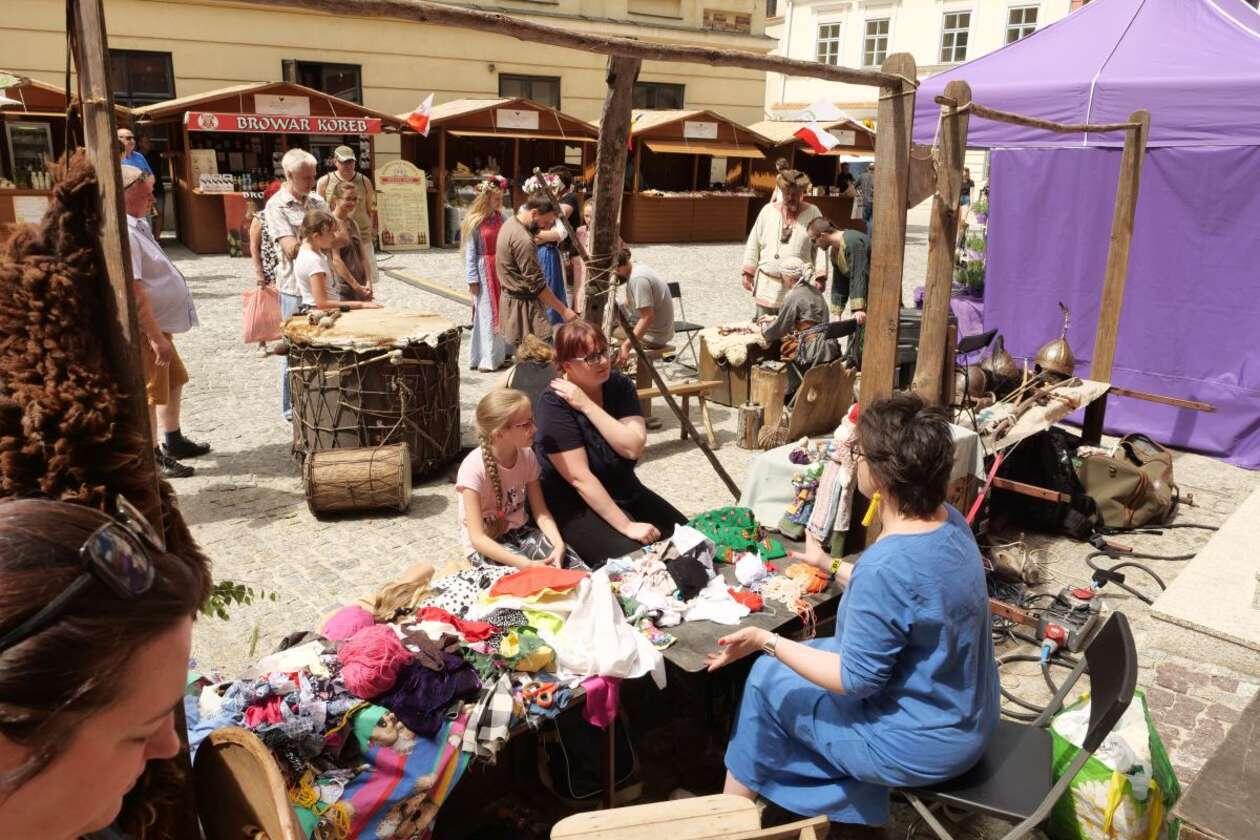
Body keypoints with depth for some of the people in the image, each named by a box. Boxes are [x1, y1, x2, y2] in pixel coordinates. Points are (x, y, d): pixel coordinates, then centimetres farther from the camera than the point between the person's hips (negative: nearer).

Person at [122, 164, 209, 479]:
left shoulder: (137, 225, 10)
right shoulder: (123, 233, -23)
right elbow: (134, 292, -28)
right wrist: (156, 337, -27)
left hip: (157, 325, 10)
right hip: (143, 331, -10)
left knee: (175, 380, 21)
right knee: (150, 394, 0)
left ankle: (173, 442, 35)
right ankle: (153, 458, 12)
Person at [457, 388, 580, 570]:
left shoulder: (527, 456, -7)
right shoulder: (474, 468, -24)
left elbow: (541, 512, -2)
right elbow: (477, 538, -25)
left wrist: (558, 544, -22)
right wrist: (526, 564, -35)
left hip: (519, 532, 5)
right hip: (486, 545, -5)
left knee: (575, 565, -17)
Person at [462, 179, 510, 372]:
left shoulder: (500, 217, 7)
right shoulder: (474, 222, -8)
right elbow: (470, 253, -8)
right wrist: (473, 279, -11)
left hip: (501, 269, 5)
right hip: (484, 271, -5)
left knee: (502, 311, 9)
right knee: (486, 313, 0)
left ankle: (500, 353, 20)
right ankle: (486, 358, 8)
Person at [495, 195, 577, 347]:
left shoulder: (511, 223, 7)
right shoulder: (523, 239, -24)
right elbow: (537, 284, -22)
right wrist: (563, 310, -19)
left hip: (512, 297, 10)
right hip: (523, 304, -10)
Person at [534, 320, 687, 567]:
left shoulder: (619, 385, -3)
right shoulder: (555, 405, -19)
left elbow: (634, 447, -17)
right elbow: (580, 478, -24)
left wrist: (586, 405, -24)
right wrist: (626, 526, -26)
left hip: (625, 491, 6)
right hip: (576, 505, -6)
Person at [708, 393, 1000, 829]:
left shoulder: (886, 565, -33)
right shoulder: (950, 520, -6)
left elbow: (855, 680, -23)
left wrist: (767, 642, -16)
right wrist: (831, 565, 20)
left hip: (924, 745, -8)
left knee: (769, 678, 9)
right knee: (793, 660, 20)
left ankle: (734, 809, 32)